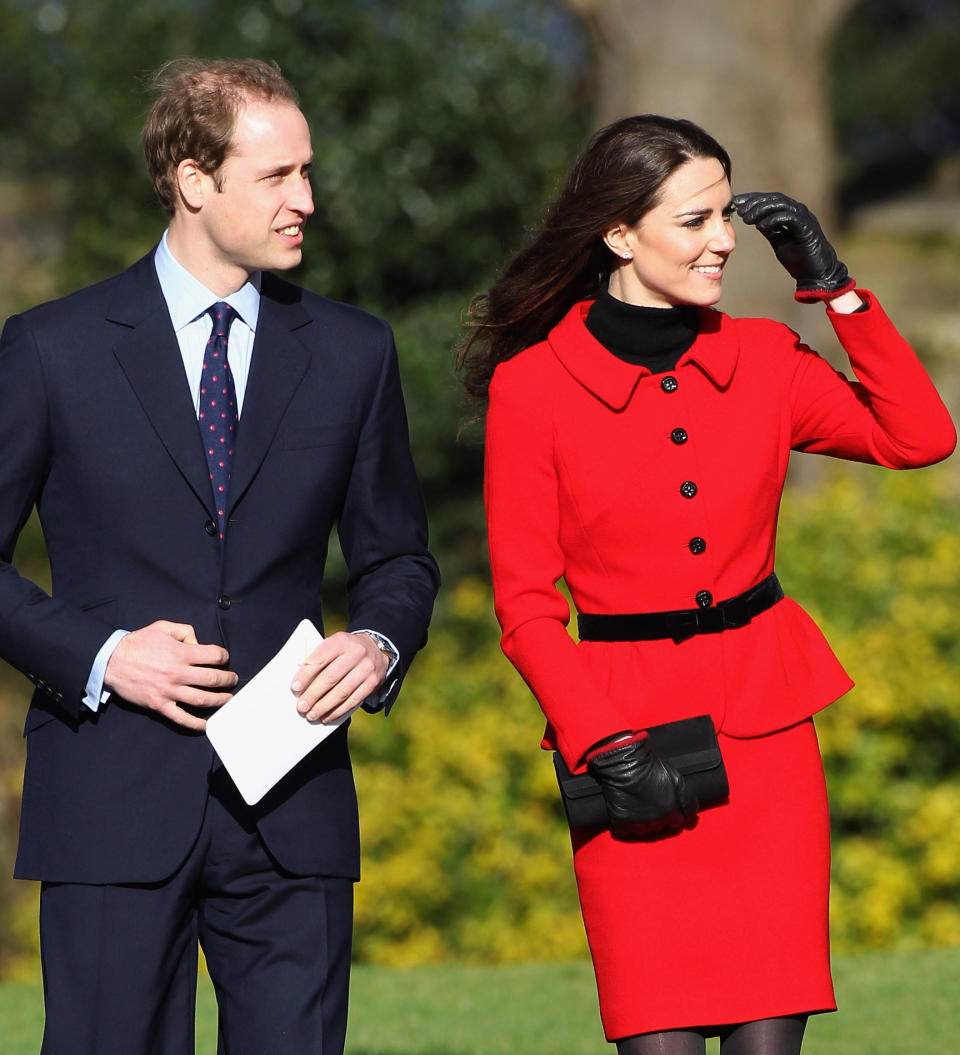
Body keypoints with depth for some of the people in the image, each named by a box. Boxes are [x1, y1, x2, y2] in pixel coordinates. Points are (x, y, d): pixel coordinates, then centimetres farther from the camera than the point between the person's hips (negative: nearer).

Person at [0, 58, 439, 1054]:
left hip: (292, 815, 2)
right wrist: (98, 654, -12)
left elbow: (396, 557, 17)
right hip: (115, 805, -2)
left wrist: (379, 642, -5)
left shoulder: (353, 354, 10)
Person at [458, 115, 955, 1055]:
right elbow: (524, 605, -3)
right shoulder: (533, 387, -4)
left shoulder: (763, 359, 6)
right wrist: (609, 750, -12)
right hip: (624, 721, -3)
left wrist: (833, 284, -2)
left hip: (765, 729, 3)